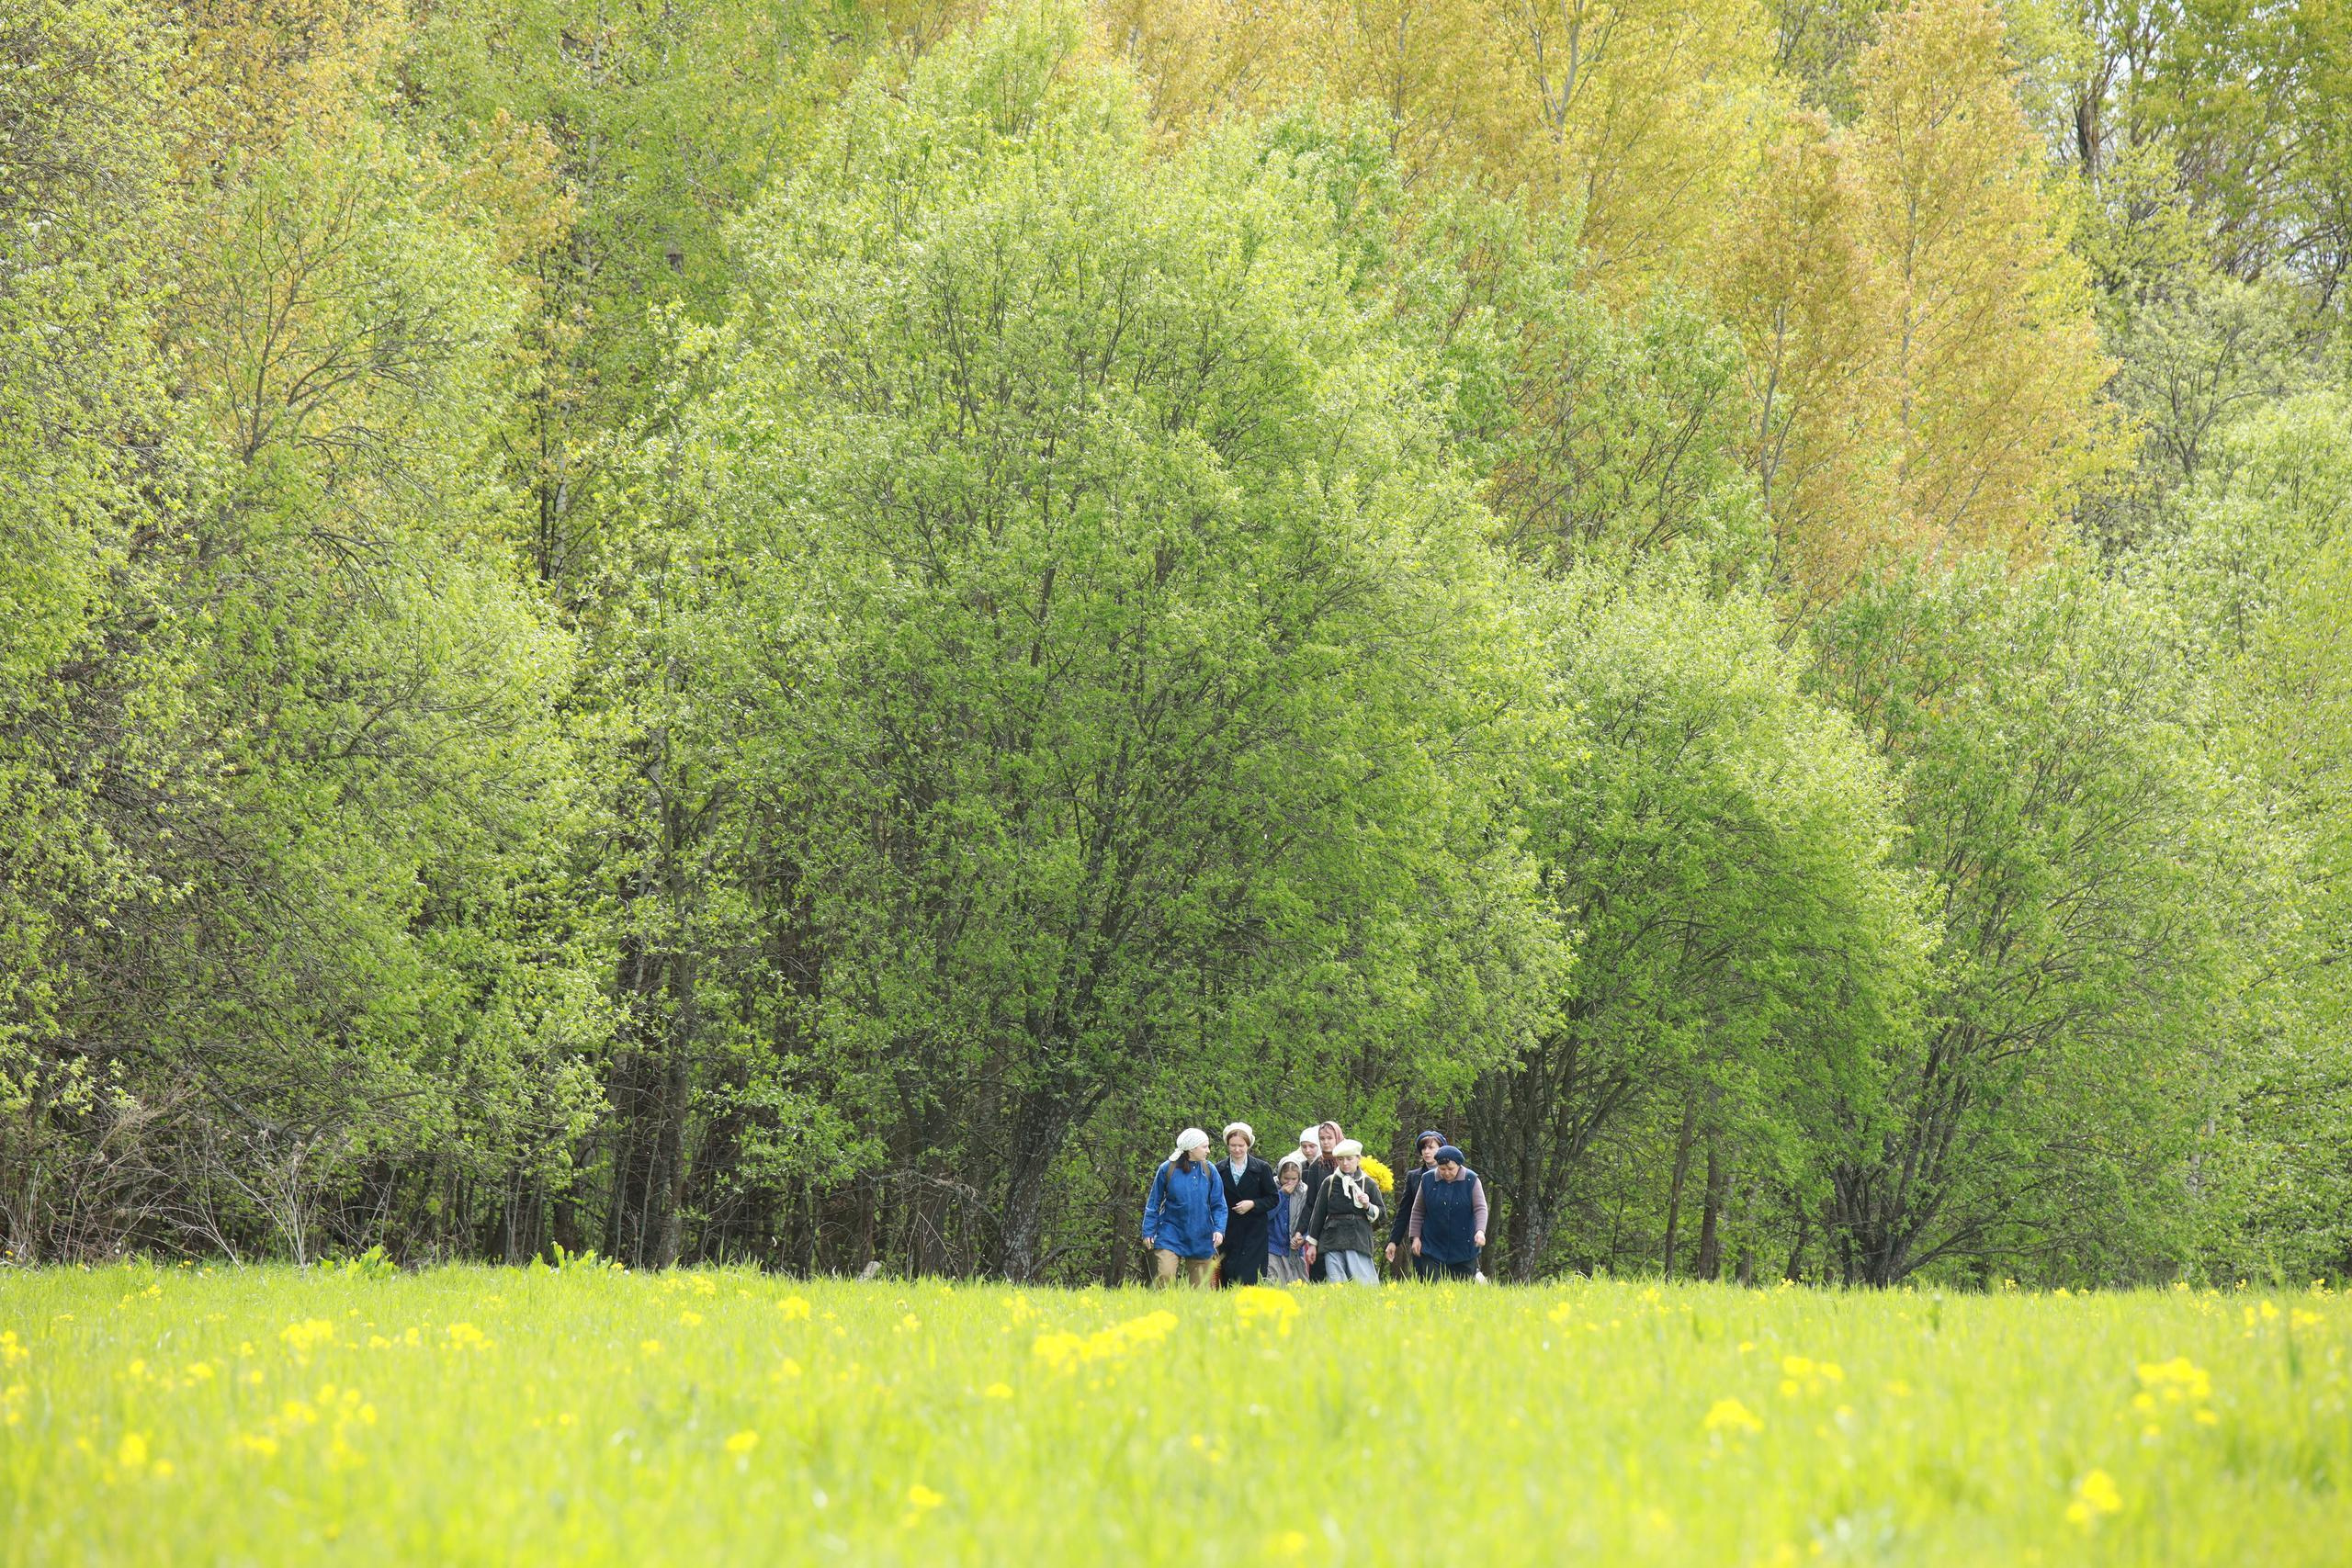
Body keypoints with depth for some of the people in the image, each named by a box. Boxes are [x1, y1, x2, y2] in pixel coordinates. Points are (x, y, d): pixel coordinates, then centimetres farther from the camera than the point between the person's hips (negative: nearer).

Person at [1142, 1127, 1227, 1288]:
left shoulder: (1209, 1171, 1)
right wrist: (1148, 1231, 4)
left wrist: (1219, 1229, -9)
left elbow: (1218, 1205, 6)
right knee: (1164, 1277, -17)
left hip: (1201, 1238, 2)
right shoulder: (1167, 1169, -3)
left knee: (1200, 1287, 3)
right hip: (1171, 1235, -2)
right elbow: (1153, 1203, 6)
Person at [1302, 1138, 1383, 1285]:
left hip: (1359, 1241, -1)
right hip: (1333, 1242, 1)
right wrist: (1312, 1243, 11)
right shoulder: (1330, 1183, 10)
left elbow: (1381, 1215, 12)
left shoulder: (1368, 1184, 9)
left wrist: (1368, 1206, -8)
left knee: (1363, 1283, -12)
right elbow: (1318, 1214, 13)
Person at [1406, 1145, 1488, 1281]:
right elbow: (1418, 1211, 11)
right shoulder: (1428, 1180, 2)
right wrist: (1415, 1237, 4)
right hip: (1433, 1249, 1)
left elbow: (1481, 1208, -11)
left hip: (1463, 1251, -1)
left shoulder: (1471, 1180, -4)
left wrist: (1480, 1231, -28)